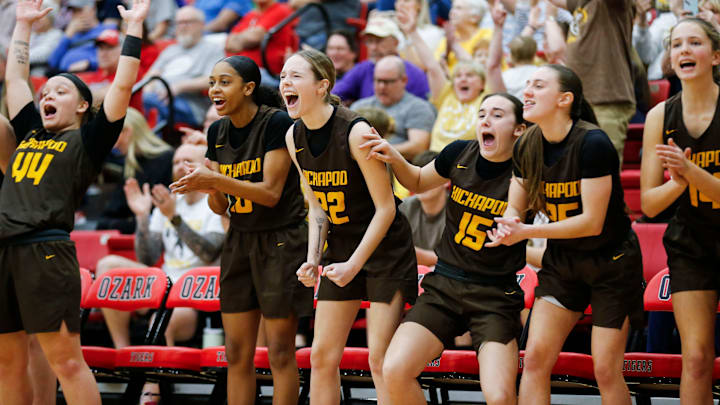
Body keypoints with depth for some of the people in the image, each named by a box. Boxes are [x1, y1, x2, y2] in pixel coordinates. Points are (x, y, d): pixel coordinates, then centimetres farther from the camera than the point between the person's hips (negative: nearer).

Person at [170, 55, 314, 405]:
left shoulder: (277, 123, -15)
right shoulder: (217, 132, 5)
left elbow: (271, 193, -20)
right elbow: (220, 207, 8)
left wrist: (215, 180, -27)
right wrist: (211, 190, -15)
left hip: (281, 242, -7)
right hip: (240, 242, 7)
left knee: (280, 351, -4)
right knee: (237, 353, 5)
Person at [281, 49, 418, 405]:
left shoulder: (356, 132, -22)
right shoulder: (294, 138, -2)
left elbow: (385, 209, -17)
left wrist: (353, 266, -18)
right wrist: (312, 260, -3)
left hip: (385, 249, -7)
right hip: (341, 248, 7)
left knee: (381, 359, -9)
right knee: (322, 355, 4)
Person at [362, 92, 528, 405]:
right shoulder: (459, 154, 1)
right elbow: (417, 182, 22)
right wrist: (395, 159, 2)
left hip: (496, 296, -4)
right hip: (443, 286, 4)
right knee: (394, 371, -15)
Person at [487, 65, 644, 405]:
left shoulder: (592, 143, -25)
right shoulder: (527, 147, -4)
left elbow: (592, 221, -26)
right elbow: (515, 208, 4)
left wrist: (526, 232, -29)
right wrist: (509, 225, -21)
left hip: (612, 262, -6)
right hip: (562, 261, 6)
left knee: (606, 371, -5)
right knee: (535, 357, -5)